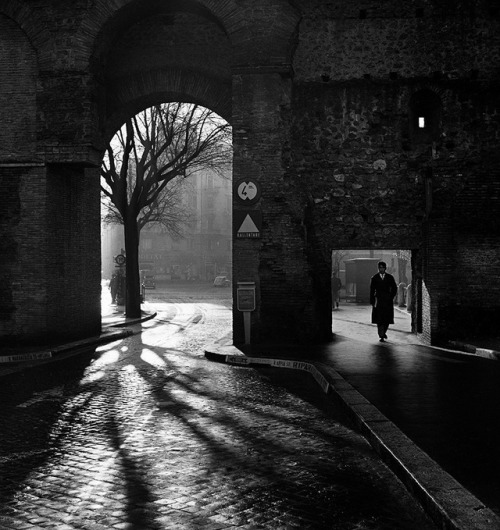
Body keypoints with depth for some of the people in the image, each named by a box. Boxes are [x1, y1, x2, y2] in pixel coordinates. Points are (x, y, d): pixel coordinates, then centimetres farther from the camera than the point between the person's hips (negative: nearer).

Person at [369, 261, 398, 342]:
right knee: (379, 319, -7)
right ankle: (381, 336, -4)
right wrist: (372, 302, -1)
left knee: (387, 319, 3)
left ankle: (384, 332, 27)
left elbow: (394, 289, 11)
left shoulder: (390, 277, 5)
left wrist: (390, 298, 1)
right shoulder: (374, 278, 4)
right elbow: (372, 291, 5)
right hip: (378, 301, -1)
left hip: (388, 301, 1)